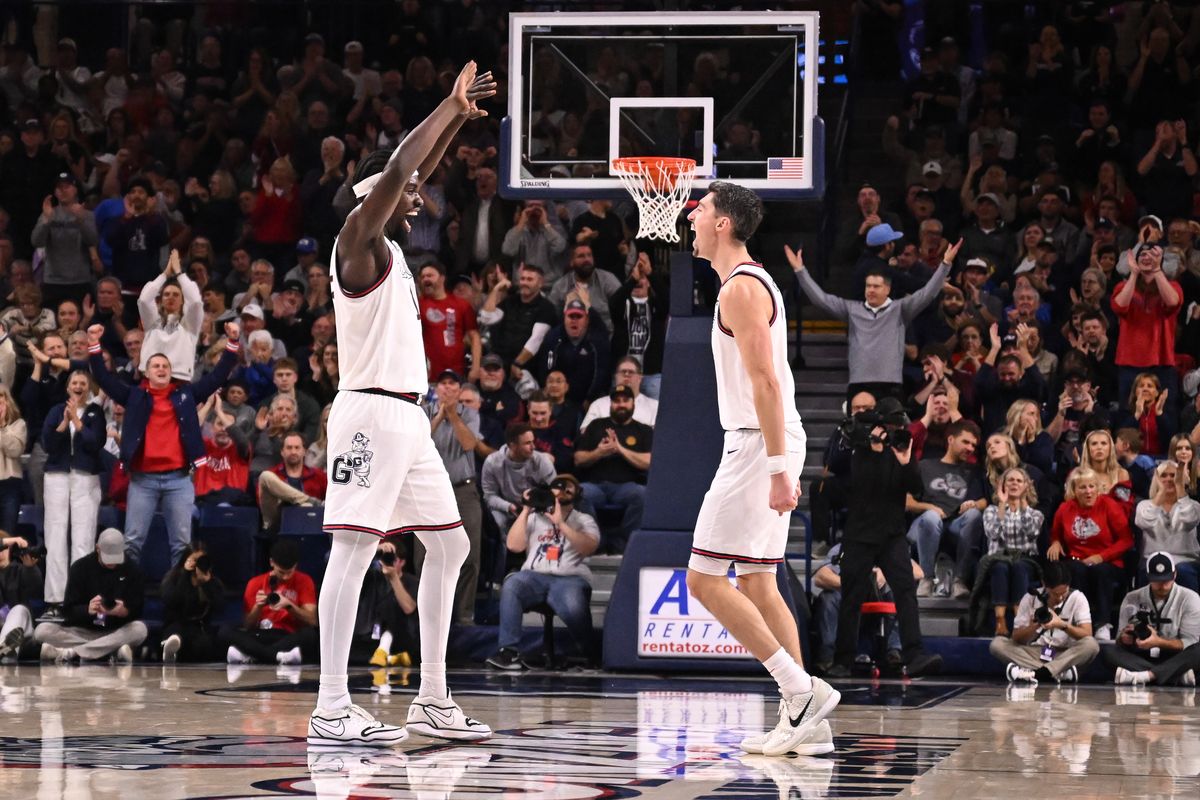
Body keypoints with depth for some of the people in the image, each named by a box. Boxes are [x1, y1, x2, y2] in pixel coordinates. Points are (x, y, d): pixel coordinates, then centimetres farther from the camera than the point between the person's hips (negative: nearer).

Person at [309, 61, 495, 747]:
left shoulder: (388, 246, 17)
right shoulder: (359, 239, -8)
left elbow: (416, 174, 32)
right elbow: (397, 168, -22)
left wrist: (459, 117, 24)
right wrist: (451, 107, -13)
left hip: (409, 418, 10)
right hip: (372, 412, -10)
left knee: (450, 546, 12)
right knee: (355, 548, -13)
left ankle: (433, 701, 15)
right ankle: (332, 708, -17)